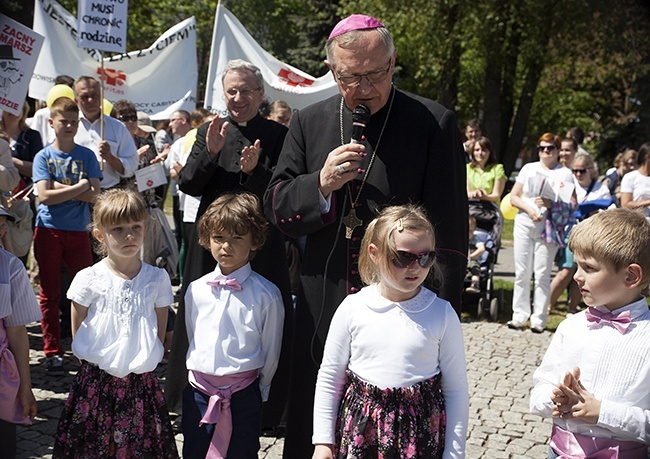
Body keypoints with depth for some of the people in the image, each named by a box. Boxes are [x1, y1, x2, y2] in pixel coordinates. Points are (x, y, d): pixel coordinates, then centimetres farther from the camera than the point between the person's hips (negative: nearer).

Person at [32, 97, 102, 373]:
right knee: (49, 293, 5)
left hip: (78, 231, 1)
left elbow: (92, 195, -6)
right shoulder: (44, 156, 3)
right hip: (48, 230, 0)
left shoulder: (87, 156, 5)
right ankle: (53, 352, 13)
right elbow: (44, 195, -10)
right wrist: (78, 187, -11)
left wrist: (60, 187, -13)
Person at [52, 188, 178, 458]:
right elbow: (77, 336, 3)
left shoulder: (157, 278, 0)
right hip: (96, 382, -1)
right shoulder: (89, 279, -5)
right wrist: (96, 366, 0)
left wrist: (143, 362, 2)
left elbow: (161, 332, 8)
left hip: (142, 383, 1)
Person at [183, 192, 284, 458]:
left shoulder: (266, 294, -10)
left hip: (243, 396, -3)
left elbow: (271, 351, -2)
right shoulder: (195, 290, 1)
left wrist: (259, 390, 5)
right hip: (197, 393, 4)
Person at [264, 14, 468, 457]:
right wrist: (321, 185, -12)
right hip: (322, 306, 4)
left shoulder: (435, 123, -5)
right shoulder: (308, 122, 7)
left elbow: (450, 229, -5)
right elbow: (276, 209, 8)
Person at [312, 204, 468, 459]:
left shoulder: (442, 314, -6)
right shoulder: (352, 309, -5)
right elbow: (329, 378, 3)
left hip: (421, 436, -1)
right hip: (360, 430, 1)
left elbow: (456, 389, 0)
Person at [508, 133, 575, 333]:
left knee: (542, 275, -4)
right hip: (524, 224, 3)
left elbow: (572, 204, -1)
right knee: (522, 273, 2)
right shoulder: (529, 169, 14)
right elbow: (513, 197, 10)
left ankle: (539, 319, 2)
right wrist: (529, 208, -8)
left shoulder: (565, 173, 7)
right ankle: (520, 316, 9)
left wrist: (551, 204, -17)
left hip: (548, 228, -2)